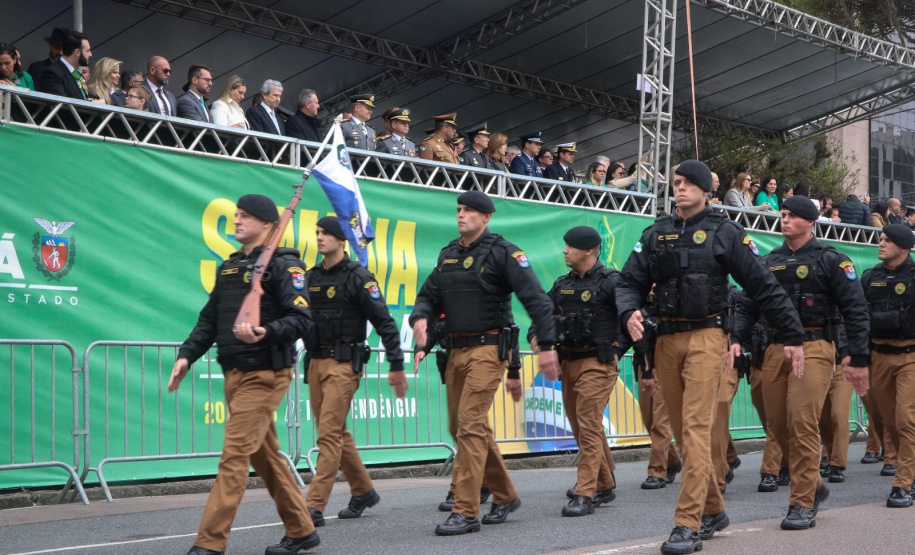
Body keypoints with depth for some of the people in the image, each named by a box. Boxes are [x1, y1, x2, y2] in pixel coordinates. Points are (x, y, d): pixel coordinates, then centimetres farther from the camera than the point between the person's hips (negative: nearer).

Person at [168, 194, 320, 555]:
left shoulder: (283, 265, -7)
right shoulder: (228, 267, 17)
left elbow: (303, 320, -16)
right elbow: (209, 320, 17)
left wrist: (266, 333, -32)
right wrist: (187, 354, 3)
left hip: (264, 374, -8)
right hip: (234, 374, 8)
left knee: (235, 455, -11)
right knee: (266, 456, 13)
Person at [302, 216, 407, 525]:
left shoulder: (358, 277, -7)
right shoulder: (311, 277, 12)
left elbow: (384, 322, -10)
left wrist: (396, 365, -13)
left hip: (344, 363, -7)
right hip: (316, 363, 7)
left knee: (329, 434, -10)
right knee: (337, 433, 13)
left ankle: (314, 507, -10)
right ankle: (364, 492, 28)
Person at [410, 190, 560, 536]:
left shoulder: (502, 252, -7)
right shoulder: (448, 254, 14)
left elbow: (535, 299, -11)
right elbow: (429, 295, 17)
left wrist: (547, 345, -17)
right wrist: (420, 317, -6)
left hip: (488, 348, -8)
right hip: (457, 349, 8)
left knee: (470, 424, -14)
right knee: (462, 426, 13)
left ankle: (466, 512, -11)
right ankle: (505, 496, 29)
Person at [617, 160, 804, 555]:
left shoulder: (724, 232, 1)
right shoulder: (656, 234, 13)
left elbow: (763, 286, 1)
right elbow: (631, 282, 10)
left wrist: (794, 336, 1)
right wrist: (630, 311, -12)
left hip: (705, 337, -5)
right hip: (666, 340, 5)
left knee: (696, 428, -14)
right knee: (682, 431, 10)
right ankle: (713, 511, 25)